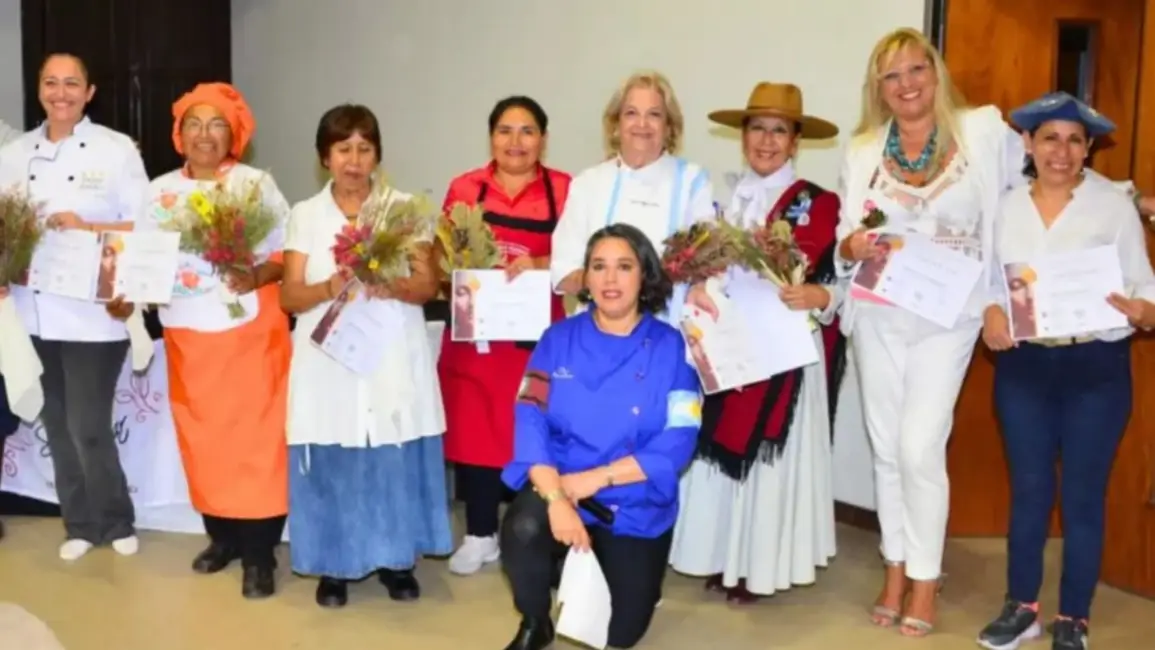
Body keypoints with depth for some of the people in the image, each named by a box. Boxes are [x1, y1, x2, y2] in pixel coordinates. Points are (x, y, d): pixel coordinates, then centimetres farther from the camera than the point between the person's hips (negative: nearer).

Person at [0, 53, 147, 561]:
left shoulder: (117, 149, -4)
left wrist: (85, 227, -19)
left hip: (93, 315, -4)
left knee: (88, 427, -3)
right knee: (58, 425, 12)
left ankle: (117, 522, 19)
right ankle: (79, 524, 28)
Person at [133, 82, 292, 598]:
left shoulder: (257, 184, -1)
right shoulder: (161, 191, 9)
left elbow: (289, 253, -5)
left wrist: (257, 276, -22)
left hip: (250, 332, -4)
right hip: (188, 334, 4)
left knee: (254, 436, -3)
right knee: (201, 437, 10)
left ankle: (259, 554, 3)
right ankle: (222, 536, 26)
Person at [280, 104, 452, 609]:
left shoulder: (405, 208, 6)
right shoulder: (305, 215, 7)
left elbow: (428, 285, 1)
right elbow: (290, 296, 2)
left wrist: (390, 286, -19)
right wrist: (330, 287, -17)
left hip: (394, 358, 0)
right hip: (328, 360, 0)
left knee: (396, 457, -1)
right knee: (331, 462, -2)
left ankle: (395, 559, 14)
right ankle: (333, 565, 12)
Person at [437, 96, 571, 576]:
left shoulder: (566, 190, 2)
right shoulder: (464, 188, 7)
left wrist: (538, 264, -18)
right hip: (475, 330, 2)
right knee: (474, 426, 3)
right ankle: (480, 534, 16)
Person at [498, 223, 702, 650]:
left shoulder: (671, 348, -6)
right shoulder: (559, 339, -2)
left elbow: (677, 444, -13)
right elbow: (530, 421, -11)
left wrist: (596, 479, -21)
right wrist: (555, 497, -27)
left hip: (635, 507, 0)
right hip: (559, 487, 0)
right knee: (523, 529, -33)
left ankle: (609, 567, 41)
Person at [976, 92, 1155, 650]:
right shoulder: (1006, 208, 5)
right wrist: (990, 316, -11)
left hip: (1096, 368, -2)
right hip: (1023, 366, 3)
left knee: (1083, 494, 5)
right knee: (1028, 488, 12)